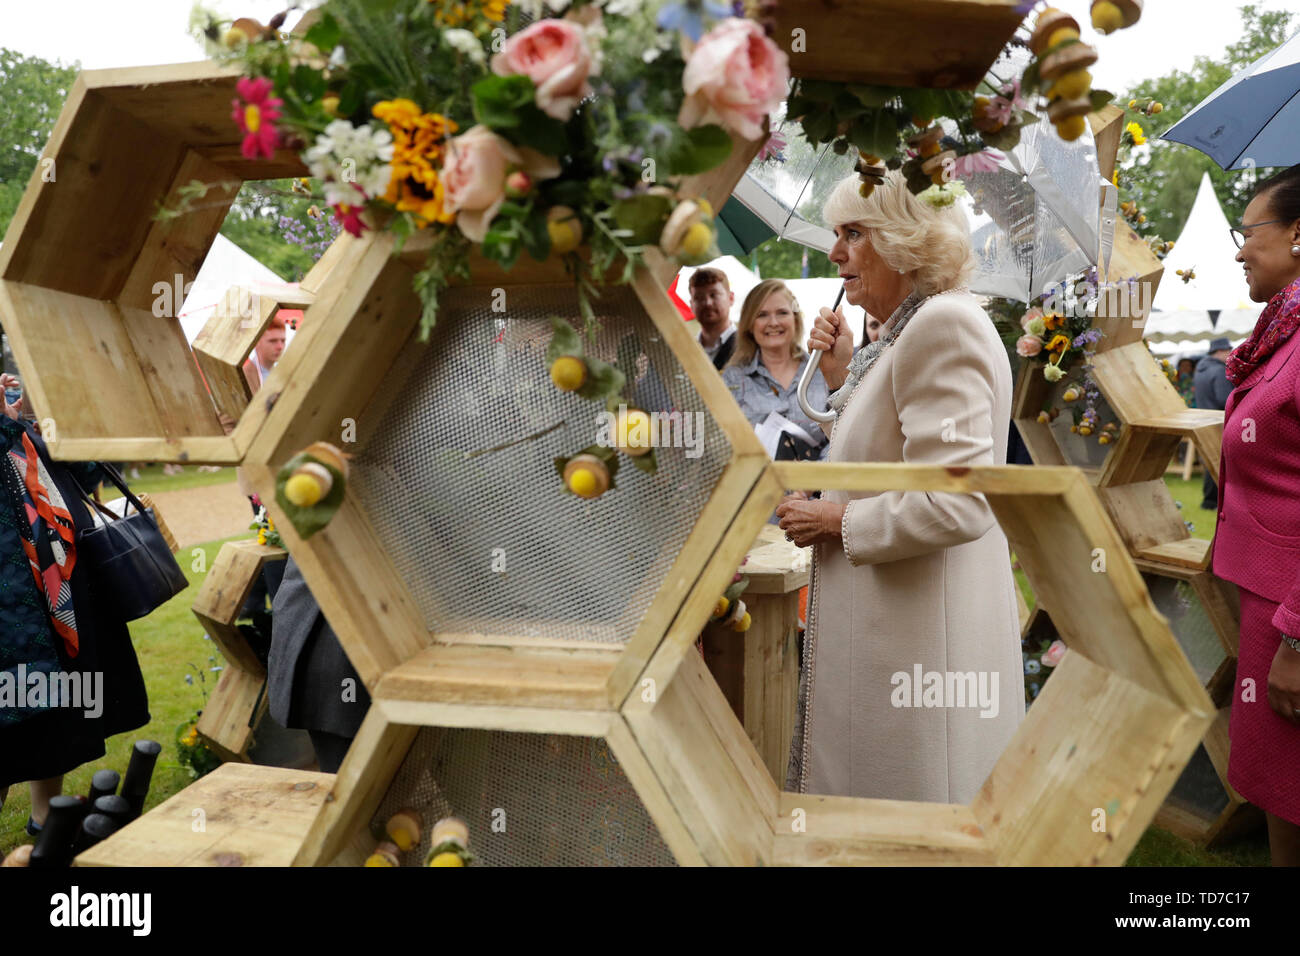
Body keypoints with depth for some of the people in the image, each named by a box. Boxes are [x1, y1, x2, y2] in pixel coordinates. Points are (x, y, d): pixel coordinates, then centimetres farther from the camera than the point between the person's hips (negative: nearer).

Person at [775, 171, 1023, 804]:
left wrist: (837, 521, -16)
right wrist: (843, 375, 9)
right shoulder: (907, 329, 14)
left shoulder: (944, 323, -18)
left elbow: (957, 503, -27)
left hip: (923, 641, -10)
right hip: (890, 631, 10)